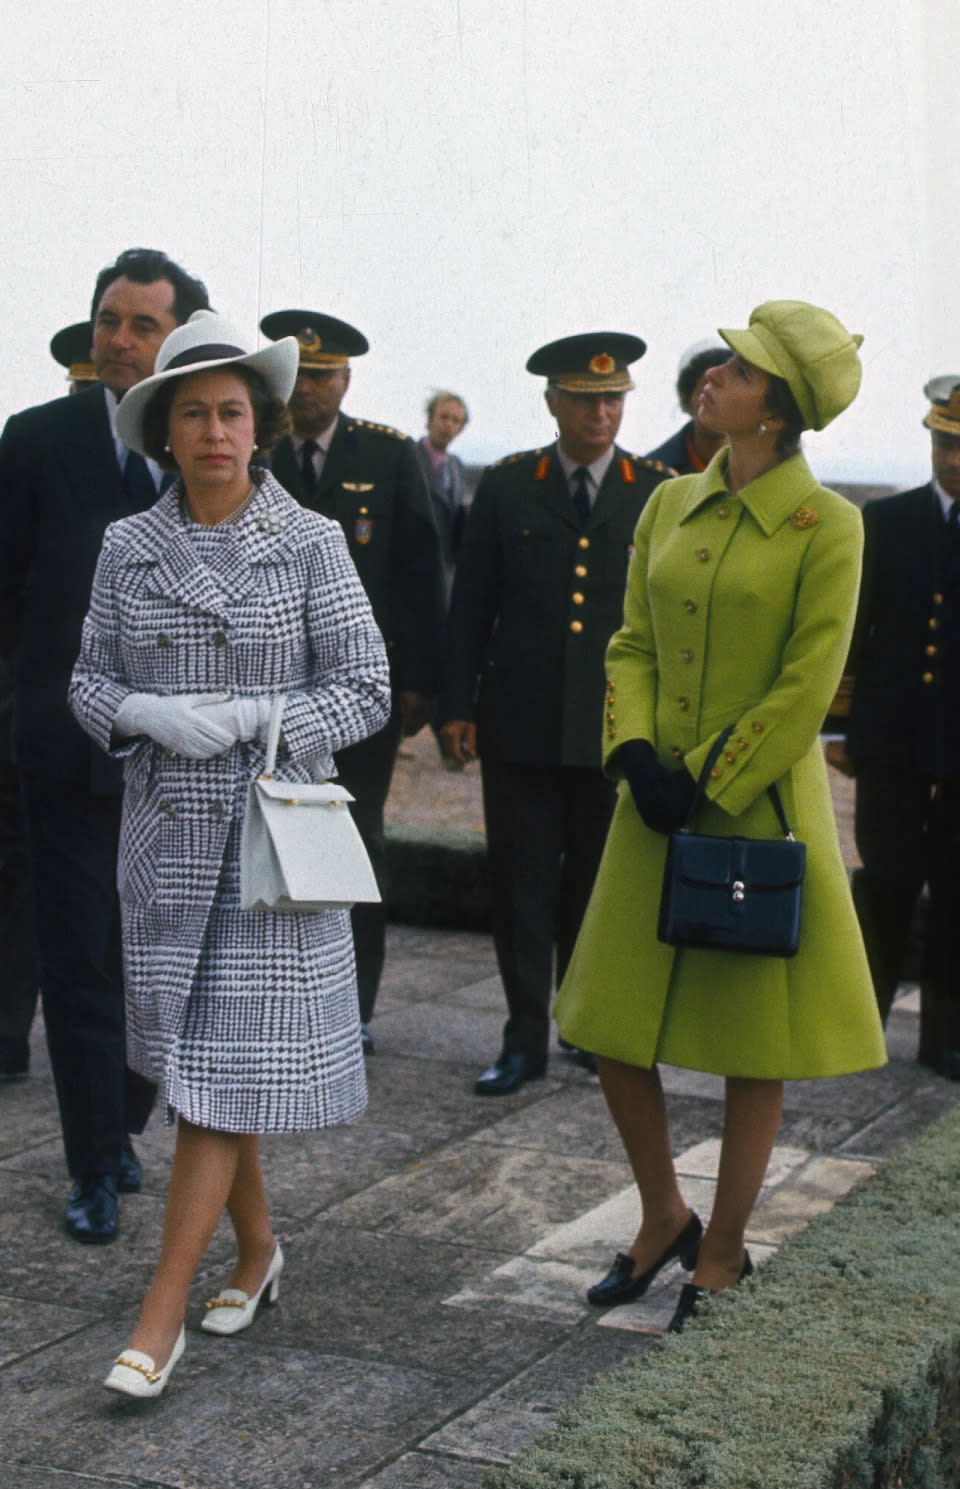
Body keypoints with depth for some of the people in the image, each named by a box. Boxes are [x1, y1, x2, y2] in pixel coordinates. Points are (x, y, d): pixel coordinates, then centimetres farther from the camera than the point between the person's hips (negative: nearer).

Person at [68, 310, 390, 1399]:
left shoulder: (310, 543, -5)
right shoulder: (130, 546, 3)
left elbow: (365, 690, -5)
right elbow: (91, 682, 7)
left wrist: (251, 718, -18)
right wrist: (152, 715, -14)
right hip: (167, 831, 4)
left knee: (224, 1062, -5)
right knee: (194, 1051, 13)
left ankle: (162, 1313, -1)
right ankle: (256, 1247, 33)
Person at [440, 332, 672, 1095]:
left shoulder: (660, 492, 5)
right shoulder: (507, 487, 5)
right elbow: (471, 603, 6)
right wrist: (458, 704, 2)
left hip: (617, 725, 0)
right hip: (520, 724, 0)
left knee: (597, 885, 9)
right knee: (522, 887, 3)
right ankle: (525, 1039, 12)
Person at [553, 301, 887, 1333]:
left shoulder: (824, 524, -9)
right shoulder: (670, 505, 8)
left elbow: (806, 688, -11)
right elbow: (631, 645, 10)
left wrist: (707, 784, -12)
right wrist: (636, 756, -6)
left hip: (758, 805, -5)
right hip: (656, 804, 6)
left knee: (754, 1046, 6)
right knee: (614, 1028, 8)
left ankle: (724, 1252, 22)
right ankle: (663, 1218, 30)